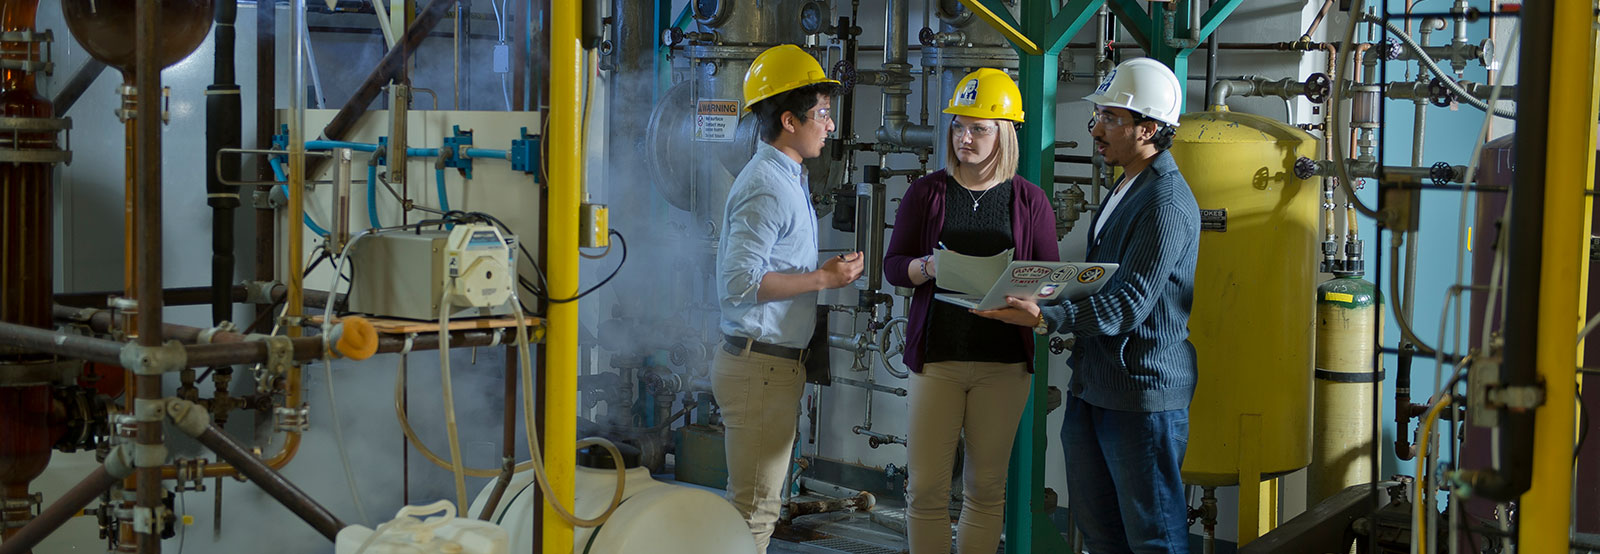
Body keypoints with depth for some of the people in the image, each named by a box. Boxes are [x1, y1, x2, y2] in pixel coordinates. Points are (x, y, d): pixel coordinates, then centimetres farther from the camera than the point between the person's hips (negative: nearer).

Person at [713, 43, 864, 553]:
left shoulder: (786, 178, 16)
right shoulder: (767, 188, -17)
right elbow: (740, 283, -25)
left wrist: (825, 271, 14)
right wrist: (822, 278, -19)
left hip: (777, 362, 10)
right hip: (761, 364, -10)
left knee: (756, 502, 15)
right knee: (754, 508, -6)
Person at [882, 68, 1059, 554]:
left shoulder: (1028, 200, 5)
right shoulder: (928, 191, 5)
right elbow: (893, 265, 6)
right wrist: (929, 268, -15)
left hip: (1004, 359, 0)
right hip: (936, 354, 0)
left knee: (986, 486, 7)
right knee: (926, 485, -1)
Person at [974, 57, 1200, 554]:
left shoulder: (1166, 204, -17)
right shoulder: (1126, 188, 16)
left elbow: (1127, 305, -25)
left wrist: (1046, 319, -33)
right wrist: (1041, 294, 13)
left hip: (1143, 391, -10)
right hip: (1093, 387, 10)